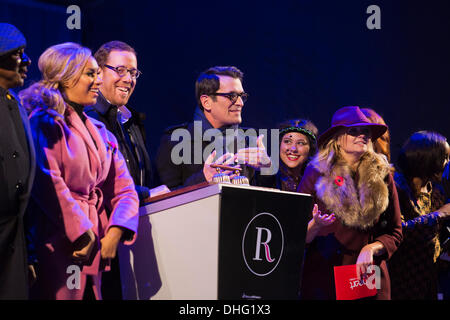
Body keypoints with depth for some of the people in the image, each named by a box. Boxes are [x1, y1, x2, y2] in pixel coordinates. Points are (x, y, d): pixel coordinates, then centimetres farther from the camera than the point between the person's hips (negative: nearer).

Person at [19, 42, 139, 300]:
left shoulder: (99, 131, 17)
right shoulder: (46, 123, -7)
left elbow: (123, 187, 11)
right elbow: (48, 185, -19)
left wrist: (114, 234, -4)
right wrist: (83, 234, -16)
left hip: (97, 247, 7)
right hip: (60, 245, -7)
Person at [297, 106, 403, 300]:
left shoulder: (381, 175, 5)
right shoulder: (316, 173, 0)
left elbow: (394, 233, 9)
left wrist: (371, 249, -9)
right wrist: (315, 225, -20)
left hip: (369, 279, 2)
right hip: (322, 275, -1)